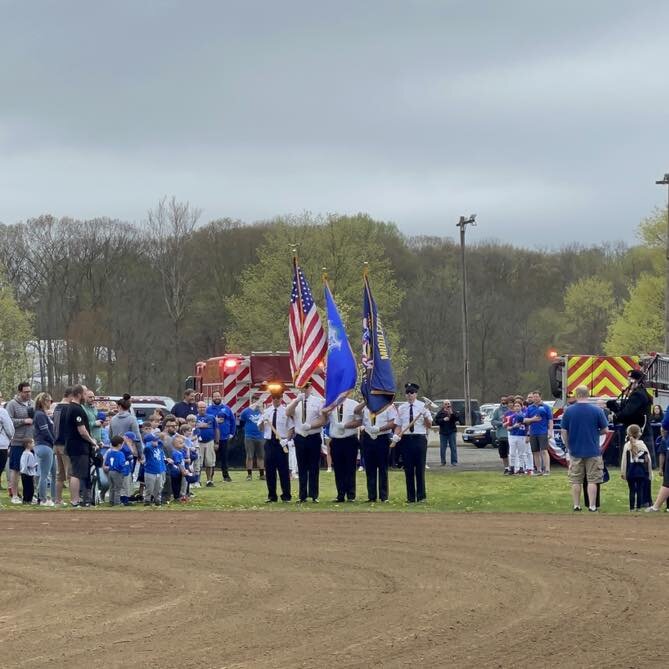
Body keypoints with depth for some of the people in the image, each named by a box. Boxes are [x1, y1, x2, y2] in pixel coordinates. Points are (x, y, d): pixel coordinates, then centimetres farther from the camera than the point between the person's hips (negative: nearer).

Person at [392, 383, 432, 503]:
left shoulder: (422, 406, 2)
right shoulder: (401, 408, 8)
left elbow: (429, 425, 2)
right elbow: (398, 425, 9)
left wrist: (425, 416, -17)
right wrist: (396, 436, -9)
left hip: (420, 439, -2)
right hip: (406, 439, 2)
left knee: (420, 468, -1)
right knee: (408, 469, 4)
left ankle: (421, 496, 7)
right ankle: (410, 497, 11)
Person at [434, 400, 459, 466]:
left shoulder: (453, 412, 4)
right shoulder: (440, 412, 3)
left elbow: (457, 419, -7)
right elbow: (436, 421, -2)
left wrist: (452, 414, -18)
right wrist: (443, 419, -16)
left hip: (452, 432, 0)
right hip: (443, 432, 0)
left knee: (453, 447, -4)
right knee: (442, 448, 1)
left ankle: (454, 462, -1)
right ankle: (443, 462, 9)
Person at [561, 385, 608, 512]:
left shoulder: (568, 411, -4)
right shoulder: (597, 410, -8)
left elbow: (564, 432, -1)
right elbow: (605, 430, -3)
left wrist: (568, 446, 11)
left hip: (575, 451, 1)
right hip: (593, 451, -1)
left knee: (576, 480, 10)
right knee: (592, 480, 5)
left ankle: (576, 506, 12)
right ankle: (592, 506, 3)